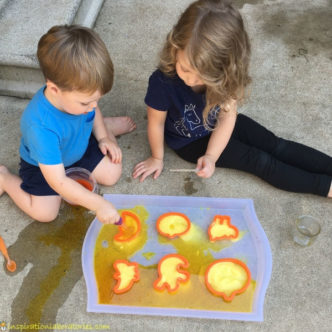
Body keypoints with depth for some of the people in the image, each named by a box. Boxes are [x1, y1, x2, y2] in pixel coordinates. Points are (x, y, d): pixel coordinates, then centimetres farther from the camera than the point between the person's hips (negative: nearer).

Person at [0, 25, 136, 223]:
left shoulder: (77, 93, -27)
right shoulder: (41, 127, -45)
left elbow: (94, 111, 2)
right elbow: (57, 182, -41)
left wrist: (103, 137, -10)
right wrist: (98, 204, -39)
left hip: (80, 147, 5)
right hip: (45, 164, -4)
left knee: (111, 174, 0)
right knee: (45, 213, -11)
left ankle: (107, 127, 24)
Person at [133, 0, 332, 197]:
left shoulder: (225, 76, -27)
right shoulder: (163, 82, -36)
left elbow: (227, 117, -19)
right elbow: (156, 123, -20)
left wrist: (211, 156, -29)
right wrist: (157, 158, -5)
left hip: (219, 127, 4)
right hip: (190, 141, -3)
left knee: (274, 145, -1)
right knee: (258, 160, -10)